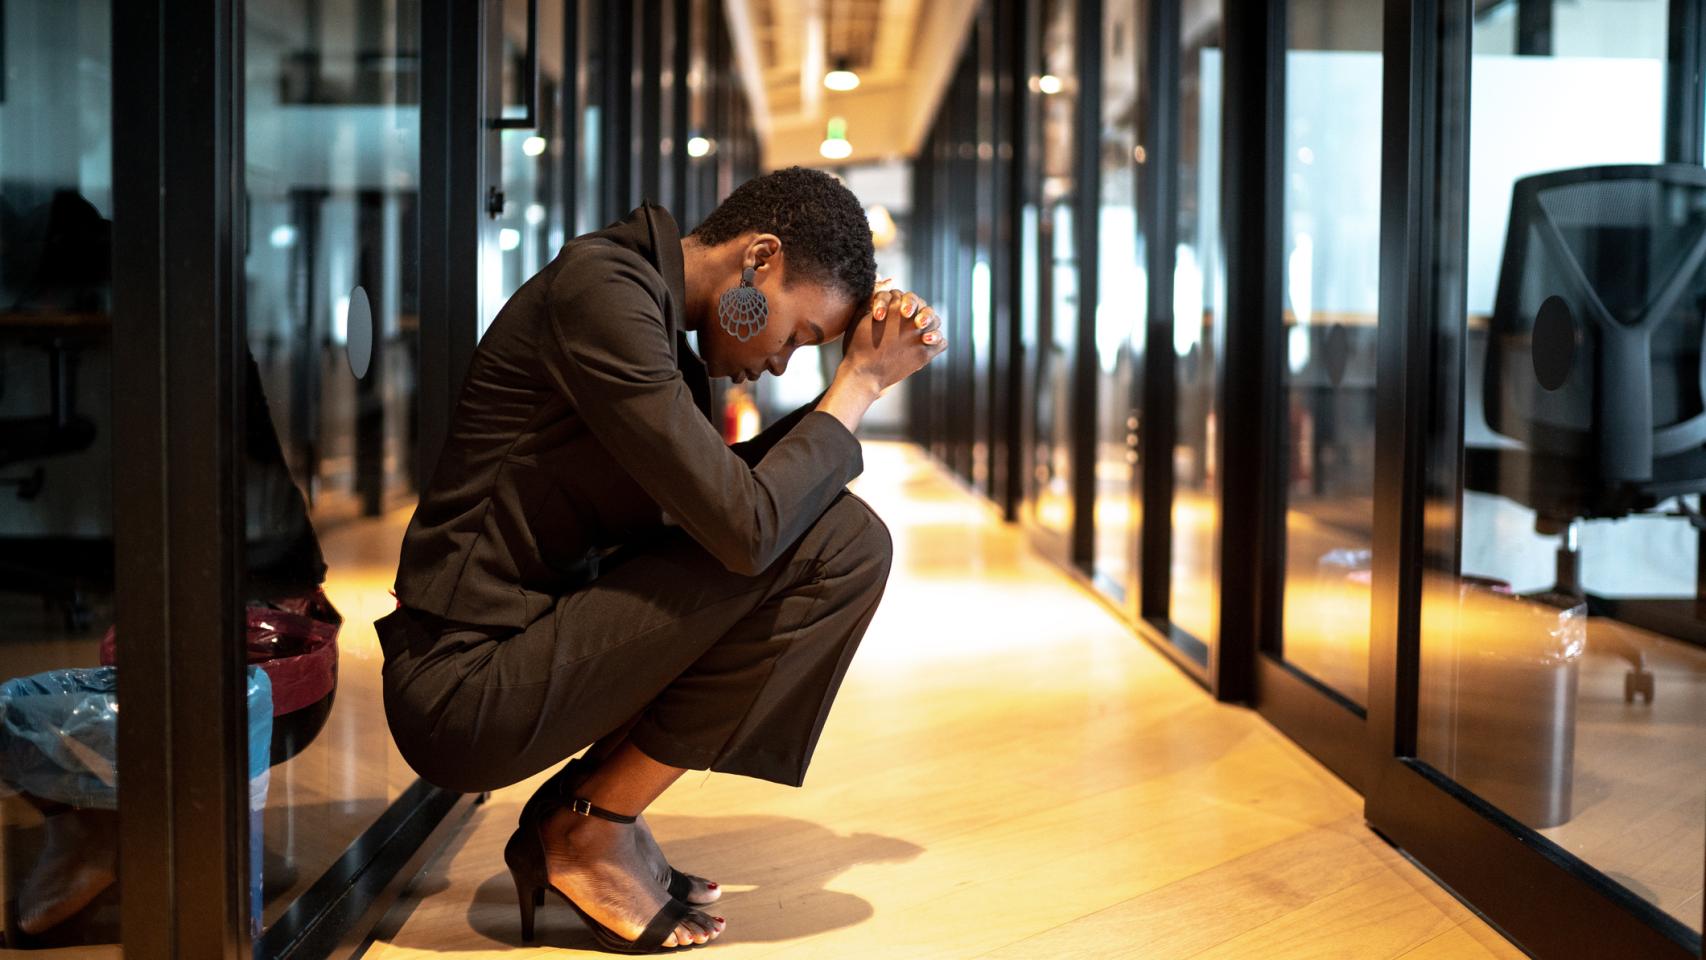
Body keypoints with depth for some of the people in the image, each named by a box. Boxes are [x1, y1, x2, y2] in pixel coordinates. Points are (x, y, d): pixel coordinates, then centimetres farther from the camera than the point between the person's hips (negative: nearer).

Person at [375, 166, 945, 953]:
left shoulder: (657, 313, 13)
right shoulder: (600, 290, -17)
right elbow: (745, 526, -23)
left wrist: (866, 373, 10)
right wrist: (861, 382, -8)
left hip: (526, 647, 10)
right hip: (464, 691, -10)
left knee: (845, 539, 13)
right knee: (835, 544, -15)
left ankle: (583, 807, 9)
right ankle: (597, 830, -4)